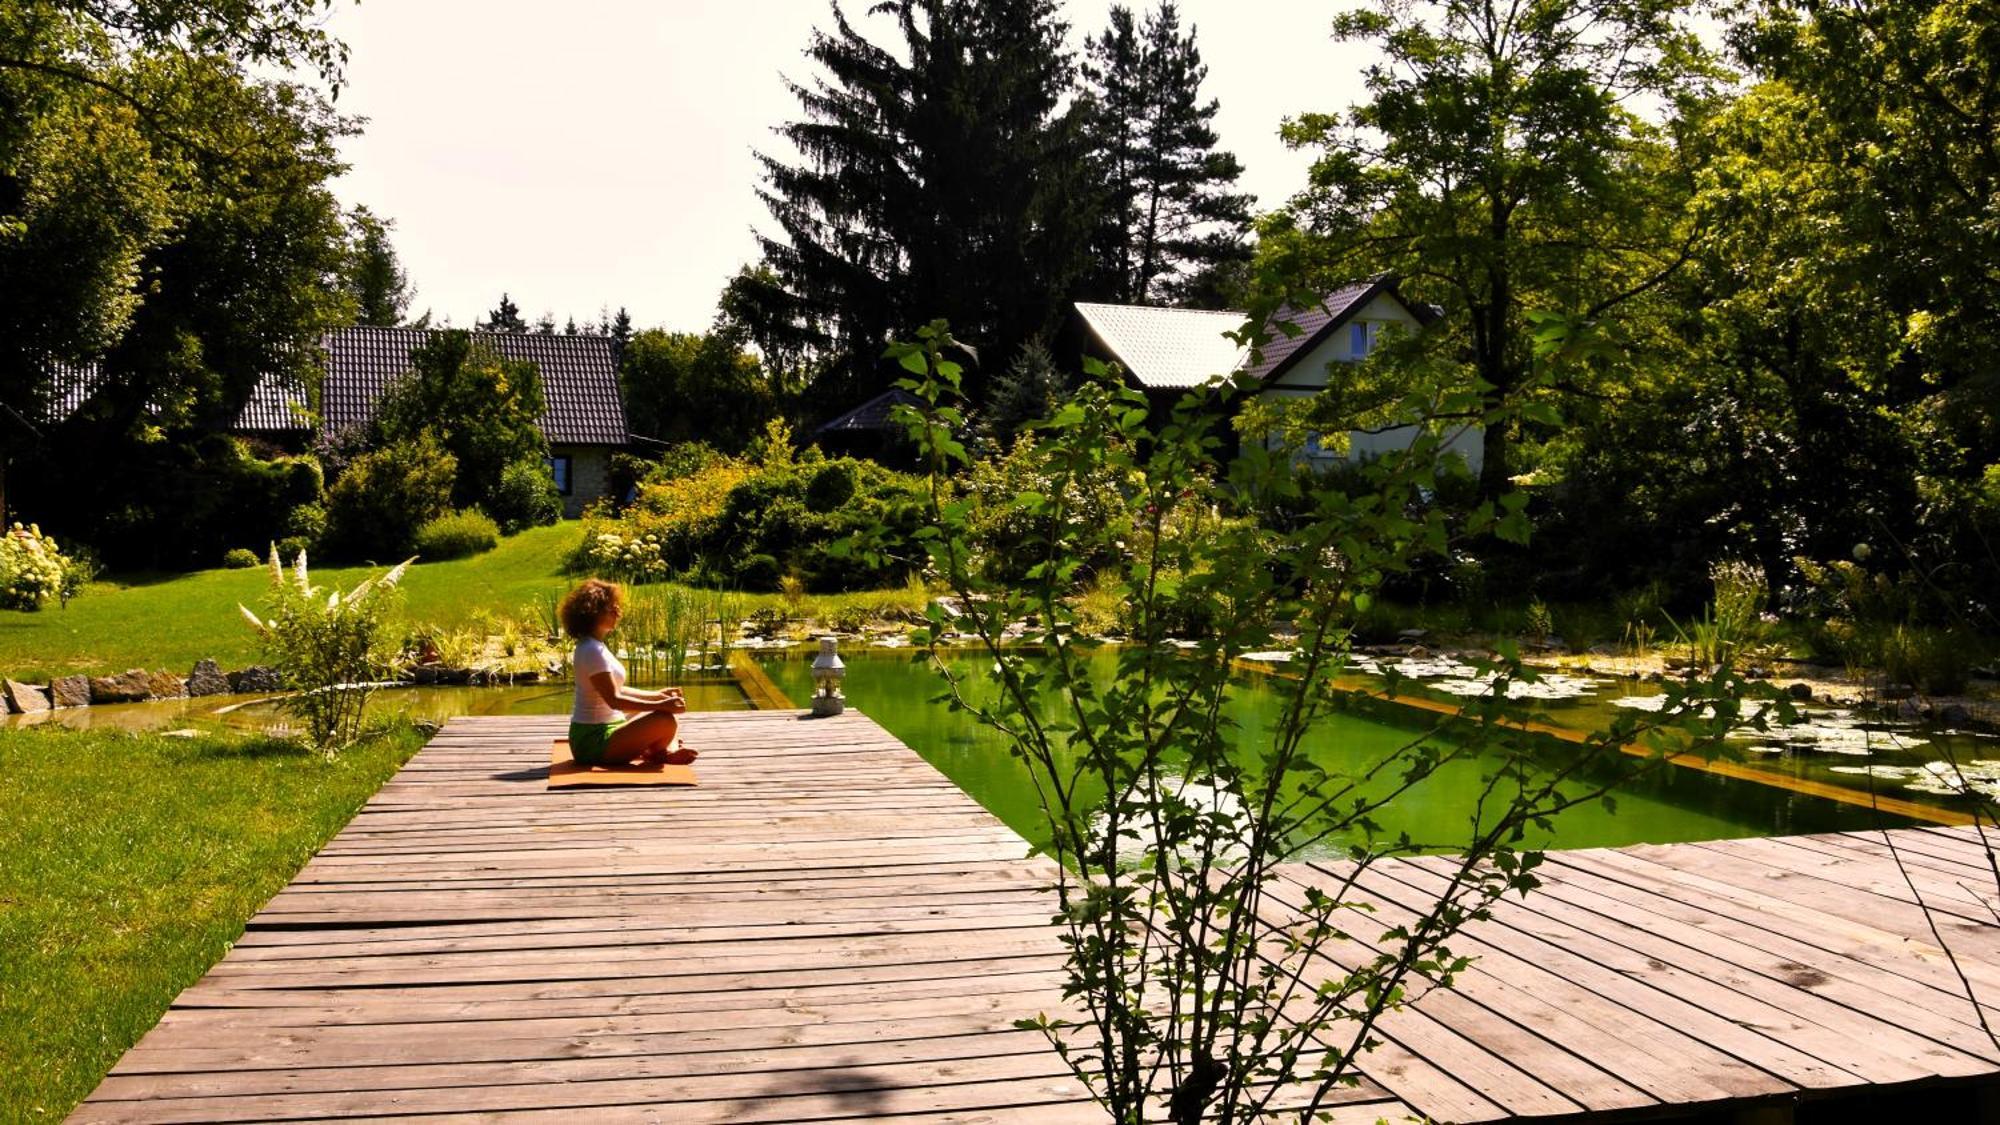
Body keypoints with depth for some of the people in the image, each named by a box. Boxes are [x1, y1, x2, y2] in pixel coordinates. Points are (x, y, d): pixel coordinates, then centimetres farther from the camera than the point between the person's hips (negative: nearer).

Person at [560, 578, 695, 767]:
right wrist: (660, 705, -25)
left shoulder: (596, 646, 13)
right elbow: (614, 700, -24)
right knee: (667, 721, -23)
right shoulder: (592, 651, -19)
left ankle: (667, 752, -4)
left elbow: (616, 690, 18)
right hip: (593, 740, -11)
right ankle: (655, 755, 5)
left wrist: (658, 695, 15)